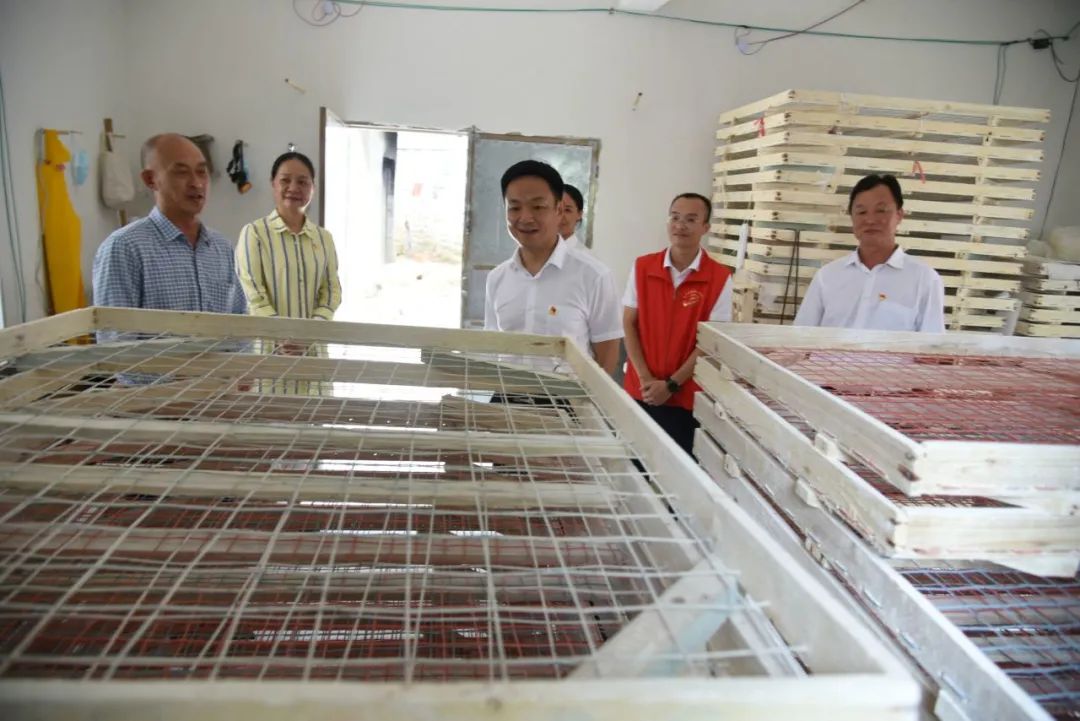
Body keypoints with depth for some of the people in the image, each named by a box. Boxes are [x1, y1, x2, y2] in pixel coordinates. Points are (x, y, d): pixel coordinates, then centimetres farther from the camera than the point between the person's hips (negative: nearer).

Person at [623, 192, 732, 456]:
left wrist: (672, 384, -12)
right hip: (640, 390, 2)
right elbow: (629, 324, 1)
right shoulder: (642, 267, 1)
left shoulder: (720, 278, -7)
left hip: (686, 396, -2)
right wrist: (645, 378, -8)